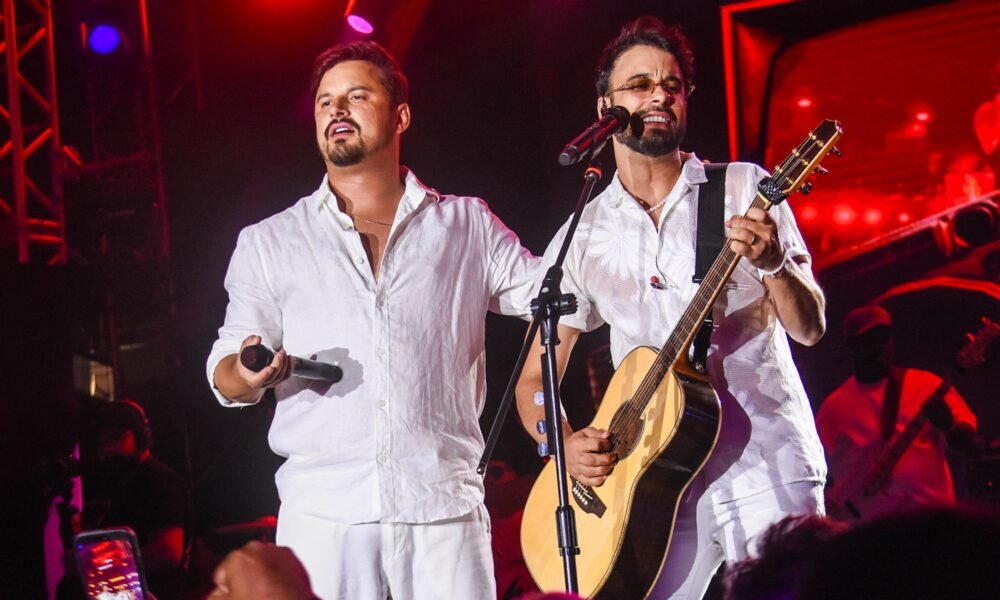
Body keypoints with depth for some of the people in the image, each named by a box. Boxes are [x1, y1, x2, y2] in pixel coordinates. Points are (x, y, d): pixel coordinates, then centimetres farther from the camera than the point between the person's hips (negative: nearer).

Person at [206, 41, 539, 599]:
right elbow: (225, 375, 10)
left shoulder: (467, 228, 13)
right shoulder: (269, 243, 13)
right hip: (322, 511, 1)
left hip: (445, 508, 0)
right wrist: (248, 375, -12)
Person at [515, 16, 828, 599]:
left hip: (769, 470, -2)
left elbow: (809, 327, -3)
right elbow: (535, 378, 12)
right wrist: (563, 443, -8)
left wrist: (772, 263, -22)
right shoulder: (583, 238, 8)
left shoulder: (744, 189, 2)